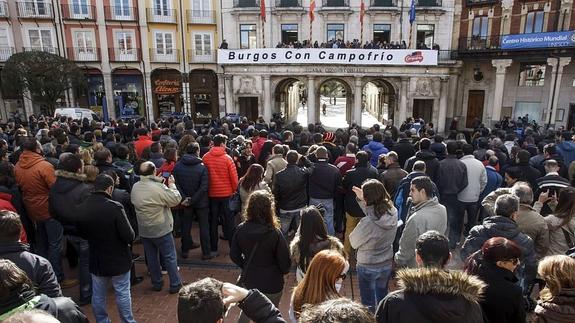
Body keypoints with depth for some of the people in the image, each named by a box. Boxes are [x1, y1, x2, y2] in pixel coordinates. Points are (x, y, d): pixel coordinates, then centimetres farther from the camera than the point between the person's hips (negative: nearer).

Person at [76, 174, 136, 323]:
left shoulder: (81, 208, -9)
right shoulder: (114, 207, -26)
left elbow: (81, 233, 8)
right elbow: (129, 237, -24)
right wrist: (130, 235, -4)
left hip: (96, 260, 4)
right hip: (118, 260, -4)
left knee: (98, 295, 19)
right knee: (123, 294, 13)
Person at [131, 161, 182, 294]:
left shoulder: (135, 187, -4)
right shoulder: (159, 188, -24)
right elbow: (176, 199, -18)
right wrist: (171, 185, -3)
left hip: (143, 230, 6)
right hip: (161, 230, -6)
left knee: (151, 257, 17)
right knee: (169, 257, 7)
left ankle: (156, 283, 29)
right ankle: (175, 285, 15)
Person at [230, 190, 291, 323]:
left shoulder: (241, 229, -14)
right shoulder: (275, 234, -25)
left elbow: (234, 255, -2)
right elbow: (285, 262, -16)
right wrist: (283, 271, 6)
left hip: (248, 280, 3)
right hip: (271, 283, -3)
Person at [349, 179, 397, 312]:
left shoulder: (367, 223, -34)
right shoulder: (393, 213, -17)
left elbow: (354, 242, -15)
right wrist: (360, 199, 0)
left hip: (367, 267, -5)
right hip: (387, 264, 6)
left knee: (368, 304, 18)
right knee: (382, 298, 29)